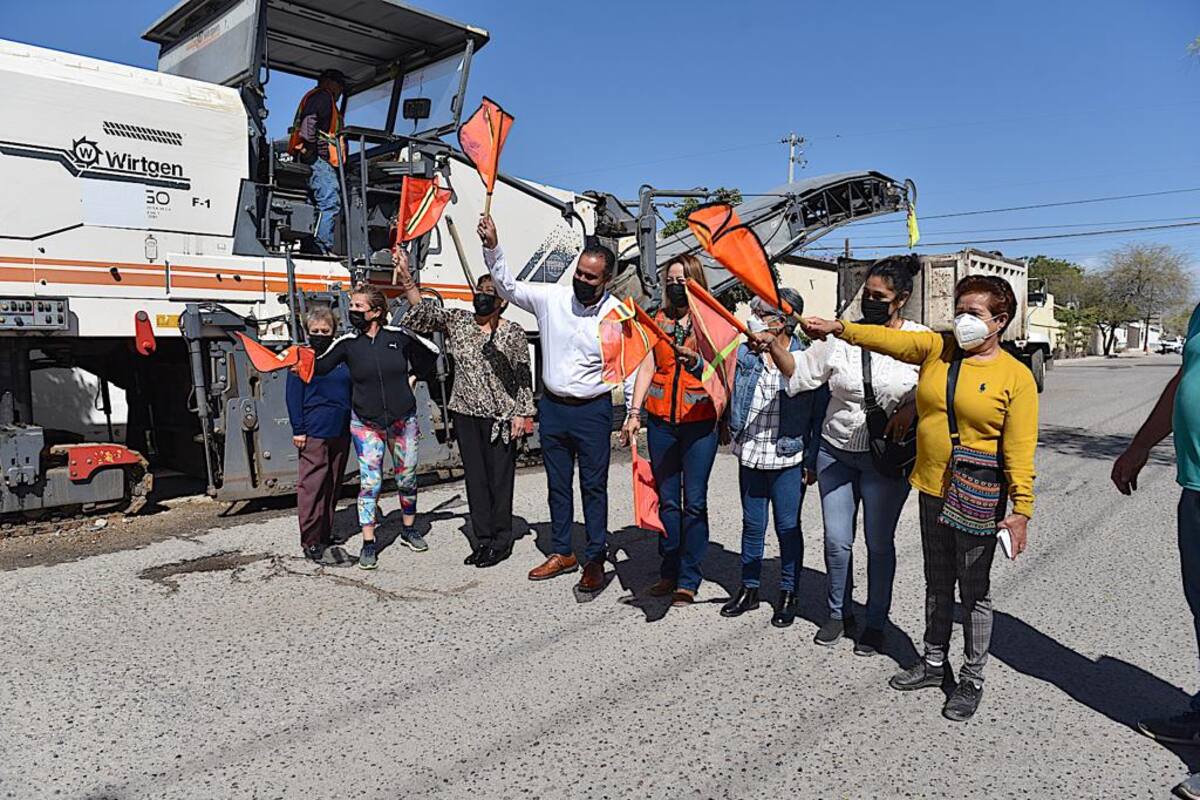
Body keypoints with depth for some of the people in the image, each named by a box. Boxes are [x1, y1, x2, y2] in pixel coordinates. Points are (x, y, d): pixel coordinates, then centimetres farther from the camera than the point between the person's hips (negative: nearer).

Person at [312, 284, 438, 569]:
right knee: (369, 482, -6)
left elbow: (430, 353, 7)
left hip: (403, 420, 1)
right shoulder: (347, 343, -4)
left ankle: (409, 530, 31)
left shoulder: (398, 336, -6)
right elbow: (320, 367, -13)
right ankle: (368, 543, 4)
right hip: (366, 425, -1)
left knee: (407, 479, 11)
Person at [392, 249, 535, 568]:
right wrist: (405, 275, -14)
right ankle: (482, 539, 20)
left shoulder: (513, 334, -3)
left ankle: (501, 542, 14)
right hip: (465, 413, 4)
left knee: (500, 477, 2)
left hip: (499, 416, -4)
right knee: (475, 476, 10)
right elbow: (424, 311, -4)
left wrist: (522, 414, -7)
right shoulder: (458, 321, 6)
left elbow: (524, 378, -2)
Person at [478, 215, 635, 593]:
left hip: (593, 410, -4)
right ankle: (562, 553, 28)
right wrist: (492, 248, -10)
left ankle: (595, 559, 16)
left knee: (594, 487, 4)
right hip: (552, 408, 4)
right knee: (557, 484, 14)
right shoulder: (552, 298, -3)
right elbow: (509, 287, 3)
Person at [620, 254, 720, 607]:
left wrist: (696, 361, -23)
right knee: (667, 500, 9)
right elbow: (647, 368, 8)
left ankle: (688, 580, 10)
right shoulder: (659, 320, 11)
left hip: (699, 422, -3)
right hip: (661, 422, 3)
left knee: (694, 502, 0)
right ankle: (669, 573, 21)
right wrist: (634, 412, 0)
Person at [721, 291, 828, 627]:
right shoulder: (745, 354, 2)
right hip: (750, 455, 4)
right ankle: (749, 588, 29)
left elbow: (819, 414, -6)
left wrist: (811, 461, -7)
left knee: (788, 527, 8)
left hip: (789, 459, -4)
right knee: (752, 524, 14)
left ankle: (789, 594, 24)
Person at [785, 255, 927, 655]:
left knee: (879, 543, 8)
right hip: (835, 452, 2)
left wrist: (912, 406, -15)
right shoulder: (843, 334, -1)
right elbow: (801, 372, -1)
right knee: (836, 539, 8)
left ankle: (876, 621, 26)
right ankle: (839, 612, 29)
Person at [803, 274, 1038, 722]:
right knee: (937, 583, 18)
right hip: (932, 489, 5)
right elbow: (888, 340, -10)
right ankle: (934, 664, 34)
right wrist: (841, 329, -26)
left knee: (974, 590, 7)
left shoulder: (1016, 377, -8)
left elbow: (1020, 450, -12)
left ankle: (972, 680, 23)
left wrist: (1021, 509, -15)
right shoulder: (937, 349, 4)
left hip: (978, 500, -5)